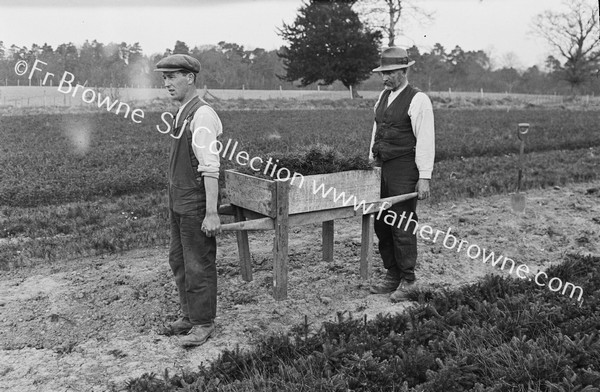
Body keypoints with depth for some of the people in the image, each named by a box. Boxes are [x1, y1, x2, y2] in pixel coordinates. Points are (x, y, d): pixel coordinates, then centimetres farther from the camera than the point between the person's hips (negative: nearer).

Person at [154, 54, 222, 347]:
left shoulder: (202, 116, -17)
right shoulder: (181, 114, 12)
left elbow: (211, 168, -22)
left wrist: (212, 213, -25)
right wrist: (174, 201, 18)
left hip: (196, 205, -10)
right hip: (178, 202, 10)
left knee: (199, 266, 2)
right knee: (178, 261, 19)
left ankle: (203, 323, 16)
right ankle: (189, 315, 34)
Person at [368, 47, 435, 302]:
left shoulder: (417, 100, -9)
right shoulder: (383, 96, 15)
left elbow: (425, 141, -13)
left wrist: (424, 177, -16)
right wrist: (371, 161, 17)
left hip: (404, 171, -8)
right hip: (382, 168, 8)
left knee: (403, 226, -4)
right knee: (381, 224, 10)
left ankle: (407, 280, 8)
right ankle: (392, 276, 22)